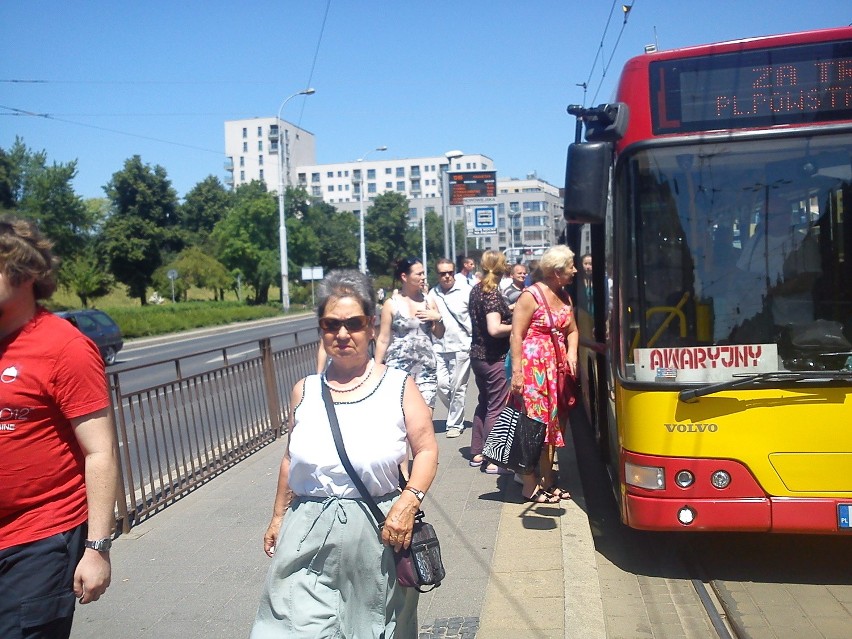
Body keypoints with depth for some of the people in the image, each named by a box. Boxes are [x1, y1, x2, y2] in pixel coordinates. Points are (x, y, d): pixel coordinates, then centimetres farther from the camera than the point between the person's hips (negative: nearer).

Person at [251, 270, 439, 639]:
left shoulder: (398, 386, -6)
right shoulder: (305, 391, 3)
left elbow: (427, 449, -4)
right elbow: (291, 459, 13)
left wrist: (409, 502, -19)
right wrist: (278, 517, 19)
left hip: (377, 532, -2)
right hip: (308, 534, 2)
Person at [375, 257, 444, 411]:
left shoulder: (428, 301, 8)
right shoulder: (391, 304, -1)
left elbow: (439, 335, 16)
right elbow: (383, 340, 0)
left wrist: (438, 318, -3)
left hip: (426, 368, 3)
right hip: (399, 368, -3)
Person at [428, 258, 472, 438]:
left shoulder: (465, 291, -5)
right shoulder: (432, 294, 9)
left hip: (460, 346, -4)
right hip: (439, 347, 4)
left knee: (457, 387, 2)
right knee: (441, 384, 2)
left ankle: (455, 423, 17)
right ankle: (456, 414, 27)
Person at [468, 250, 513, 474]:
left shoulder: (476, 290, 8)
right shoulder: (493, 293, -18)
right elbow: (494, 329, -26)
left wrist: (505, 311, 19)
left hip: (477, 355, 9)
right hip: (493, 358, -9)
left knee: (484, 403, 18)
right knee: (496, 408, 0)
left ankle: (477, 454, 24)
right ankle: (492, 460, 5)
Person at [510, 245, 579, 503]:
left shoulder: (564, 297, 13)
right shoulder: (531, 296, -10)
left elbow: (572, 330, 20)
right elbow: (516, 336, -14)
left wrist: (572, 352, 0)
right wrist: (516, 372, -19)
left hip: (557, 366, 8)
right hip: (533, 365, -8)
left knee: (553, 422, 11)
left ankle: (548, 480, 21)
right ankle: (530, 485, 2)